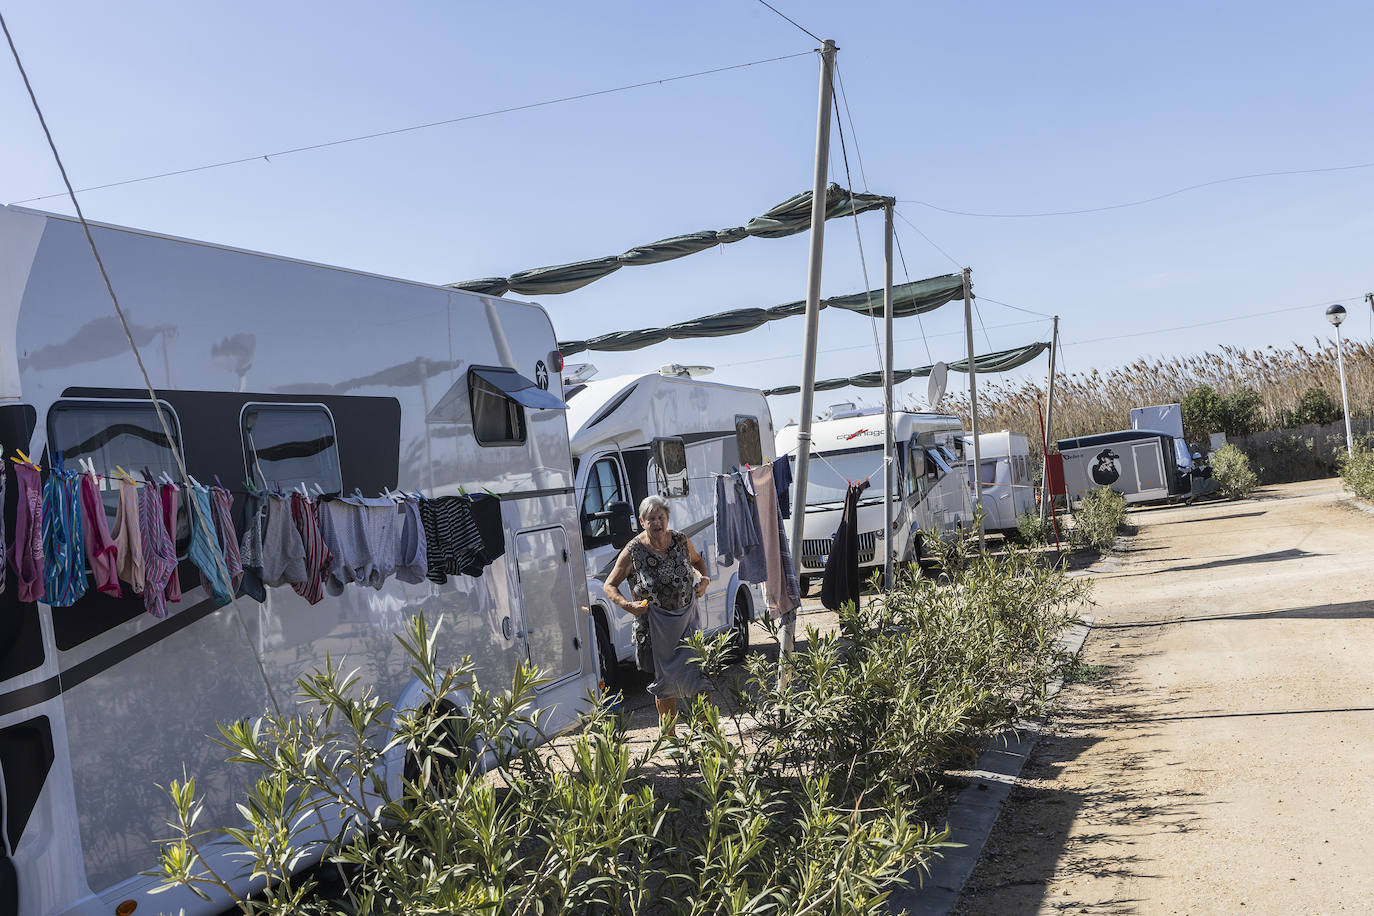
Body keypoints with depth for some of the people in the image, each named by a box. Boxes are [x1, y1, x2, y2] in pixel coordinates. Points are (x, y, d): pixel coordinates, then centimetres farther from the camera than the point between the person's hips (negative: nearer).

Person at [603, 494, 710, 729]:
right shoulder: (633, 551, -11)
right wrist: (627, 605, -19)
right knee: (665, 681, 8)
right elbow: (609, 586, -2)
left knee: (698, 670, -5)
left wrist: (703, 579, 0)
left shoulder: (680, 540, -3)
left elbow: (697, 560, 20)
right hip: (655, 625, -2)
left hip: (687, 619, 2)